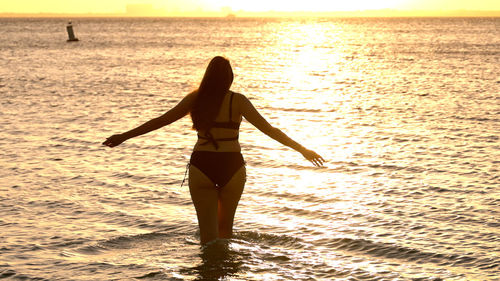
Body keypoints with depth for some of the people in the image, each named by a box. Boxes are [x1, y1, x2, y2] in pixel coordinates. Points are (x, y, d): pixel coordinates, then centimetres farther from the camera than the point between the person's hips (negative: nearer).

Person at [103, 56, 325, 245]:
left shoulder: (195, 99, 1)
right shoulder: (238, 101, -4)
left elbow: (160, 121, 4)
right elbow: (269, 130, -5)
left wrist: (124, 136, 13)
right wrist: (302, 150, 0)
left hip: (202, 166, 0)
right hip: (231, 167, 0)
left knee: (208, 230, 4)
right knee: (225, 226, 21)